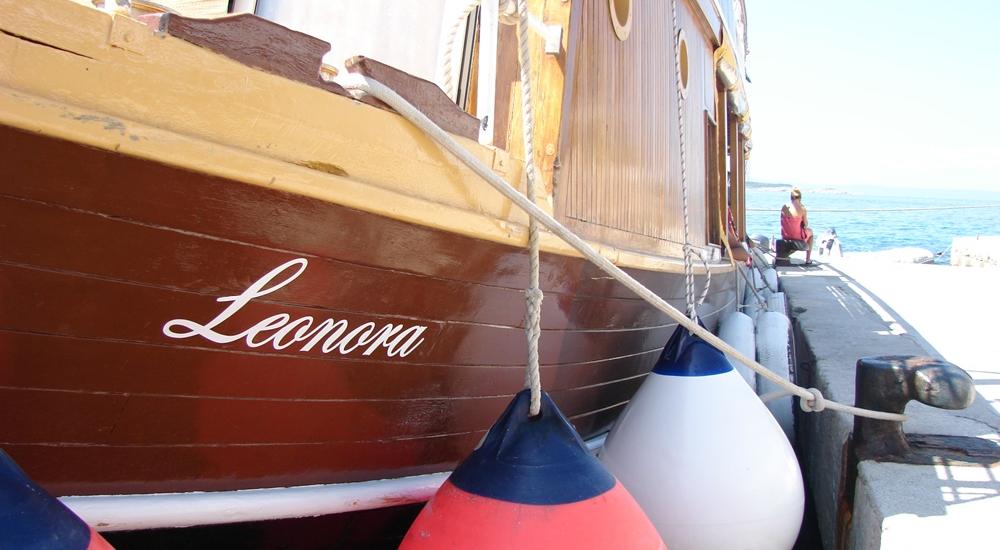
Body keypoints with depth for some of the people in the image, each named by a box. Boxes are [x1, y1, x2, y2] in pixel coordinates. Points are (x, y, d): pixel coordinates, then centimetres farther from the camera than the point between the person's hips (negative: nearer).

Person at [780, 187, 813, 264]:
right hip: (798, 236, -4)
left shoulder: (784, 207, -6)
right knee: (810, 231, 31)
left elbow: (782, 223, 5)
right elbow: (805, 224, -7)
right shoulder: (802, 208, -16)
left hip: (785, 236, 4)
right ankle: (808, 259, 33)